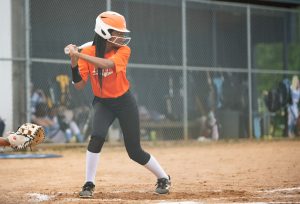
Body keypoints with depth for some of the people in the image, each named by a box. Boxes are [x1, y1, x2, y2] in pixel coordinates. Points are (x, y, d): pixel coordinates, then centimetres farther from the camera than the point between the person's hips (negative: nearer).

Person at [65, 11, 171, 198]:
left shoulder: (123, 51, -14)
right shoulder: (87, 53, -10)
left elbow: (106, 64, -35)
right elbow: (79, 85, -13)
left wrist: (79, 54, -40)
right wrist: (74, 62, -27)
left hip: (125, 102, -1)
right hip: (102, 103, 1)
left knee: (135, 151, 2)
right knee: (97, 137, -26)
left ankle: (163, 178, 24)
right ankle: (89, 184, -13)